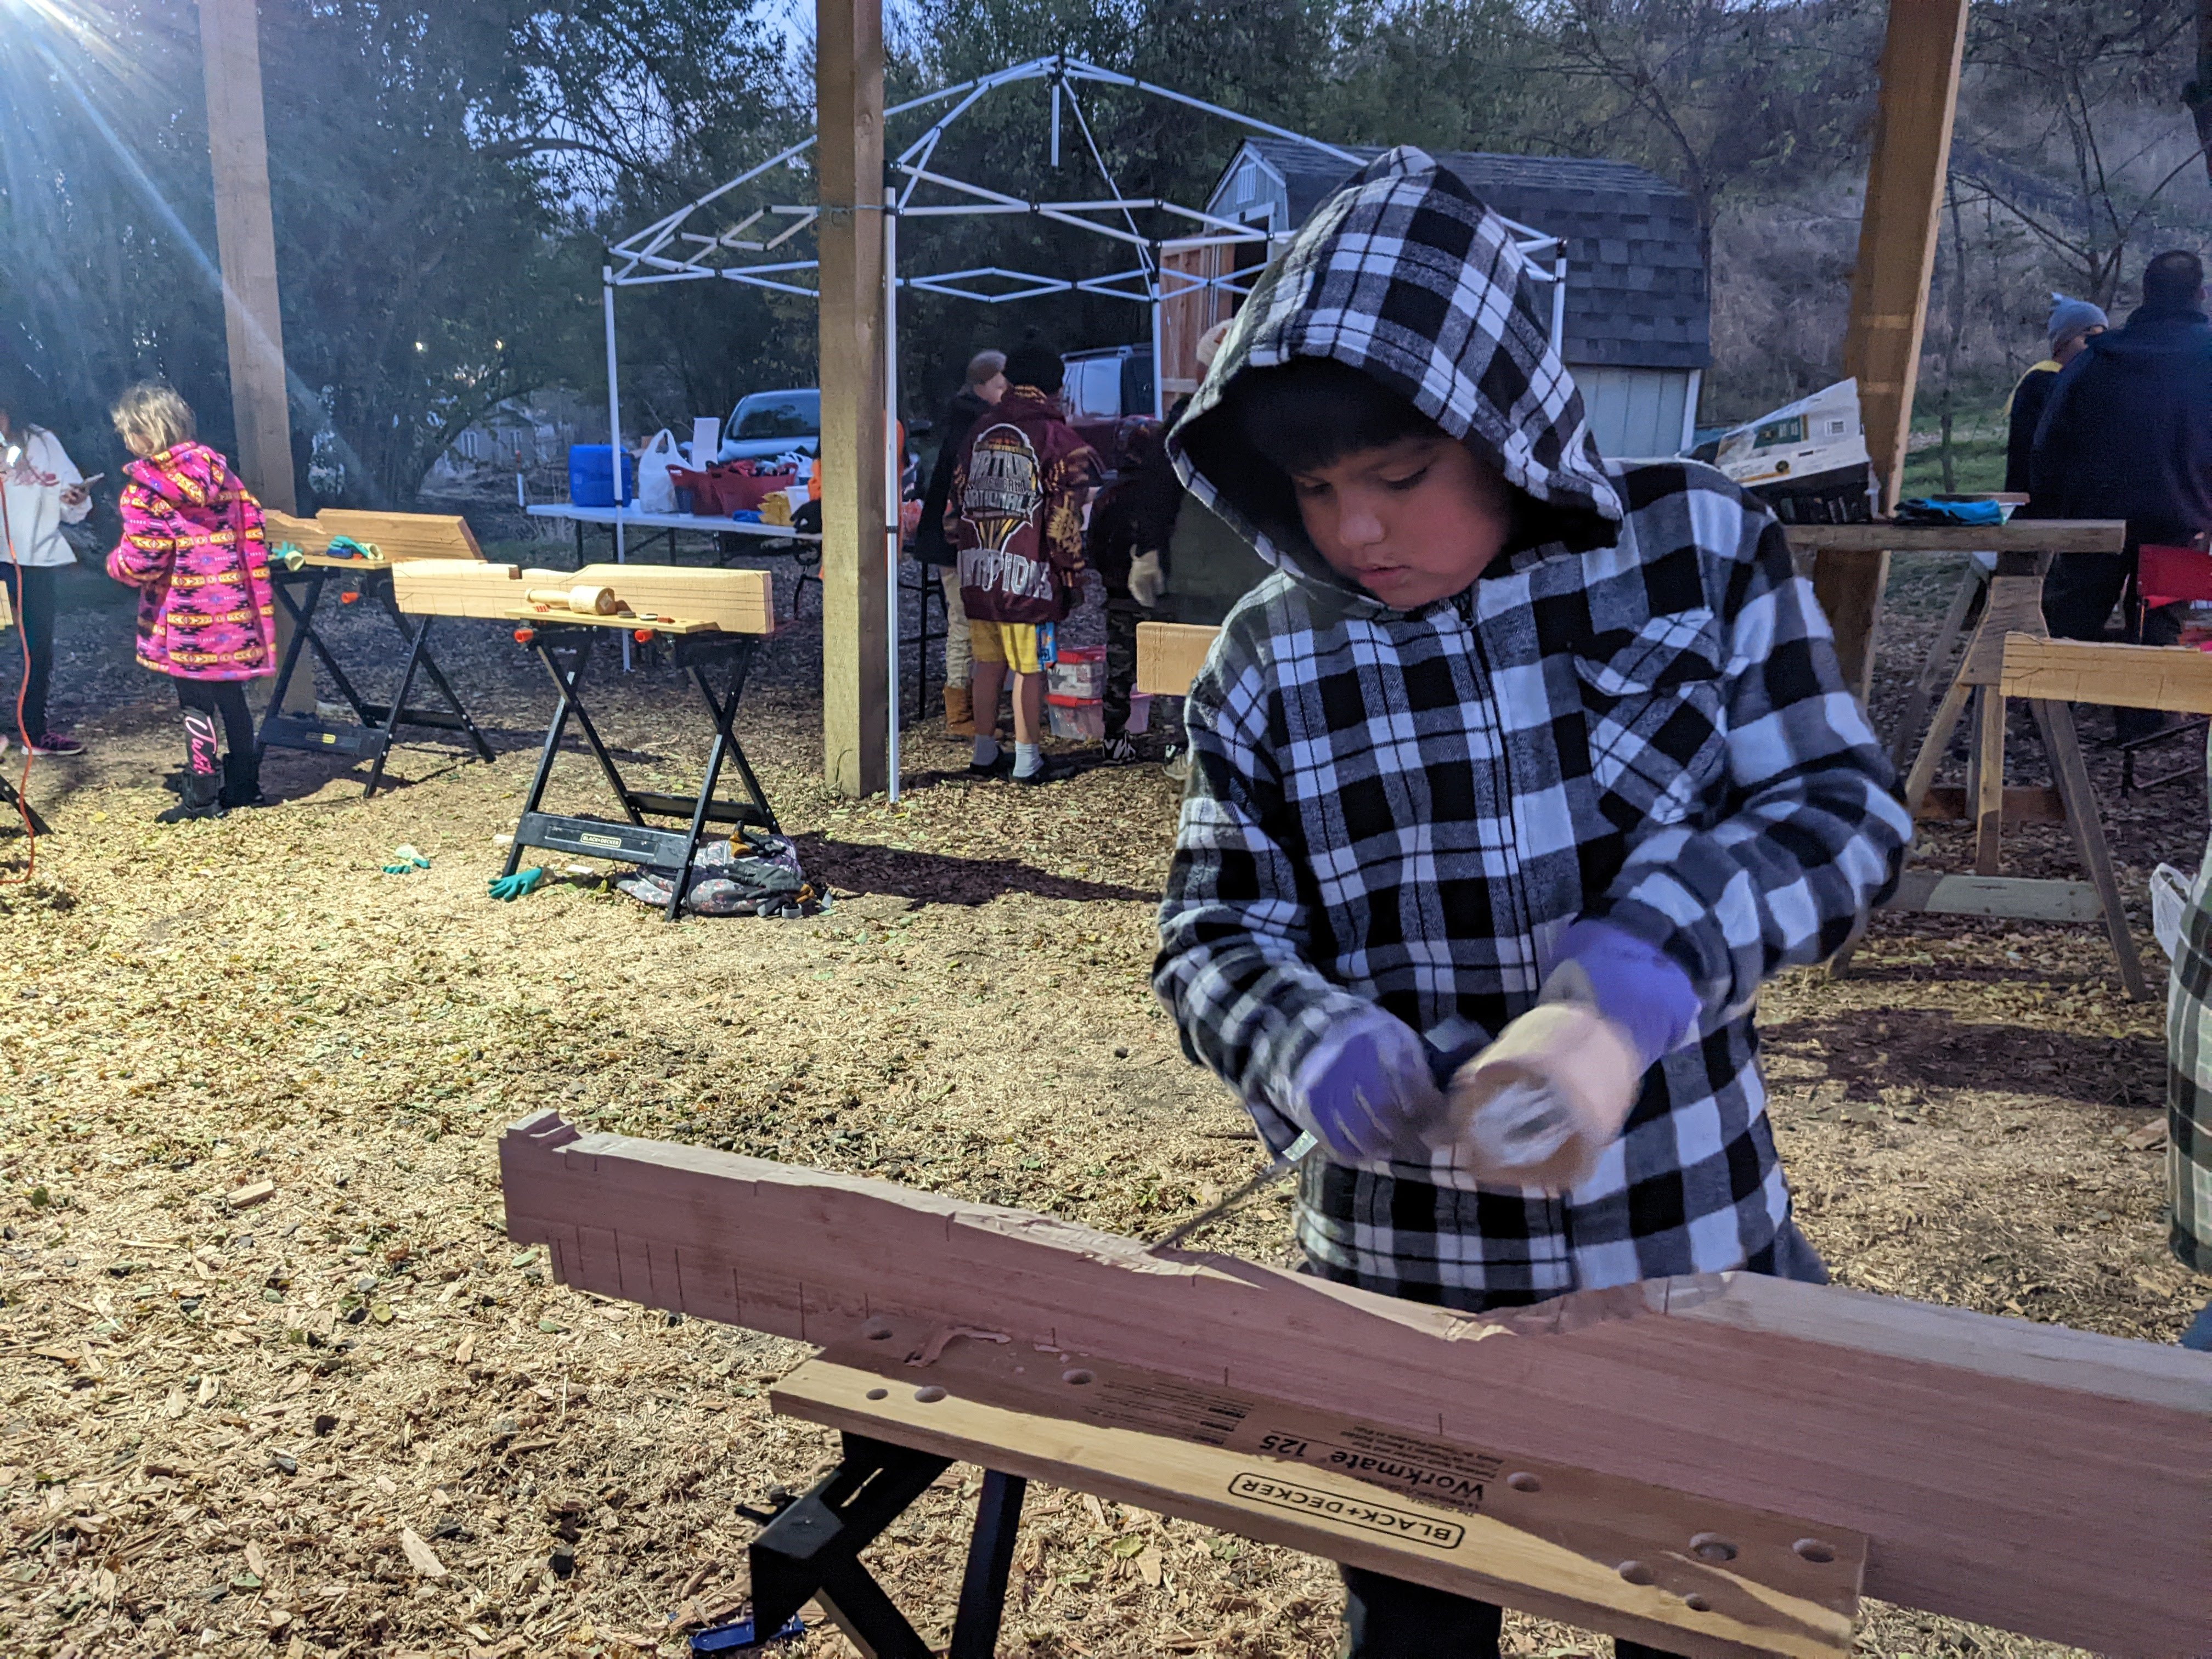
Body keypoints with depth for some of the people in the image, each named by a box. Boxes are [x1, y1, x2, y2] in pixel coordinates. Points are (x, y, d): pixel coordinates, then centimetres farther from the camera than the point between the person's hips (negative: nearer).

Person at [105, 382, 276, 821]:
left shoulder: (145, 489, -13)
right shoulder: (219, 470, 4)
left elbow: (142, 562, -15)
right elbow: (253, 530, 6)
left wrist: (115, 563, 7)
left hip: (185, 619, -5)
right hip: (232, 610, 5)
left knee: (197, 706, 2)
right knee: (232, 698, 14)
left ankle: (201, 797, 8)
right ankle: (245, 784, 22)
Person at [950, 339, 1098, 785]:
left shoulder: (978, 433, 12)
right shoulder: (1058, 439, -7)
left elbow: (957, 502, 17)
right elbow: (1065, 518, -9)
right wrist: (1071, 576, -2)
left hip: (976, 573, 6)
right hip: (1027, 576, -6)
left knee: (988, 663, 15)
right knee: (1028, 669, 1)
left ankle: (984, 753, 23)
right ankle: (1027, 762, 6)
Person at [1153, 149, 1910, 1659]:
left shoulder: (1701, 550, -9)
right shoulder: (1268, 661, -6)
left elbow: (1840, 808, -9)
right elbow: (1219, 934, -4)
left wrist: (1627, 990, -26)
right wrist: (1317, 1051, -26)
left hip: (1695, 1240, 0)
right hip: (1403, 1266, 1)